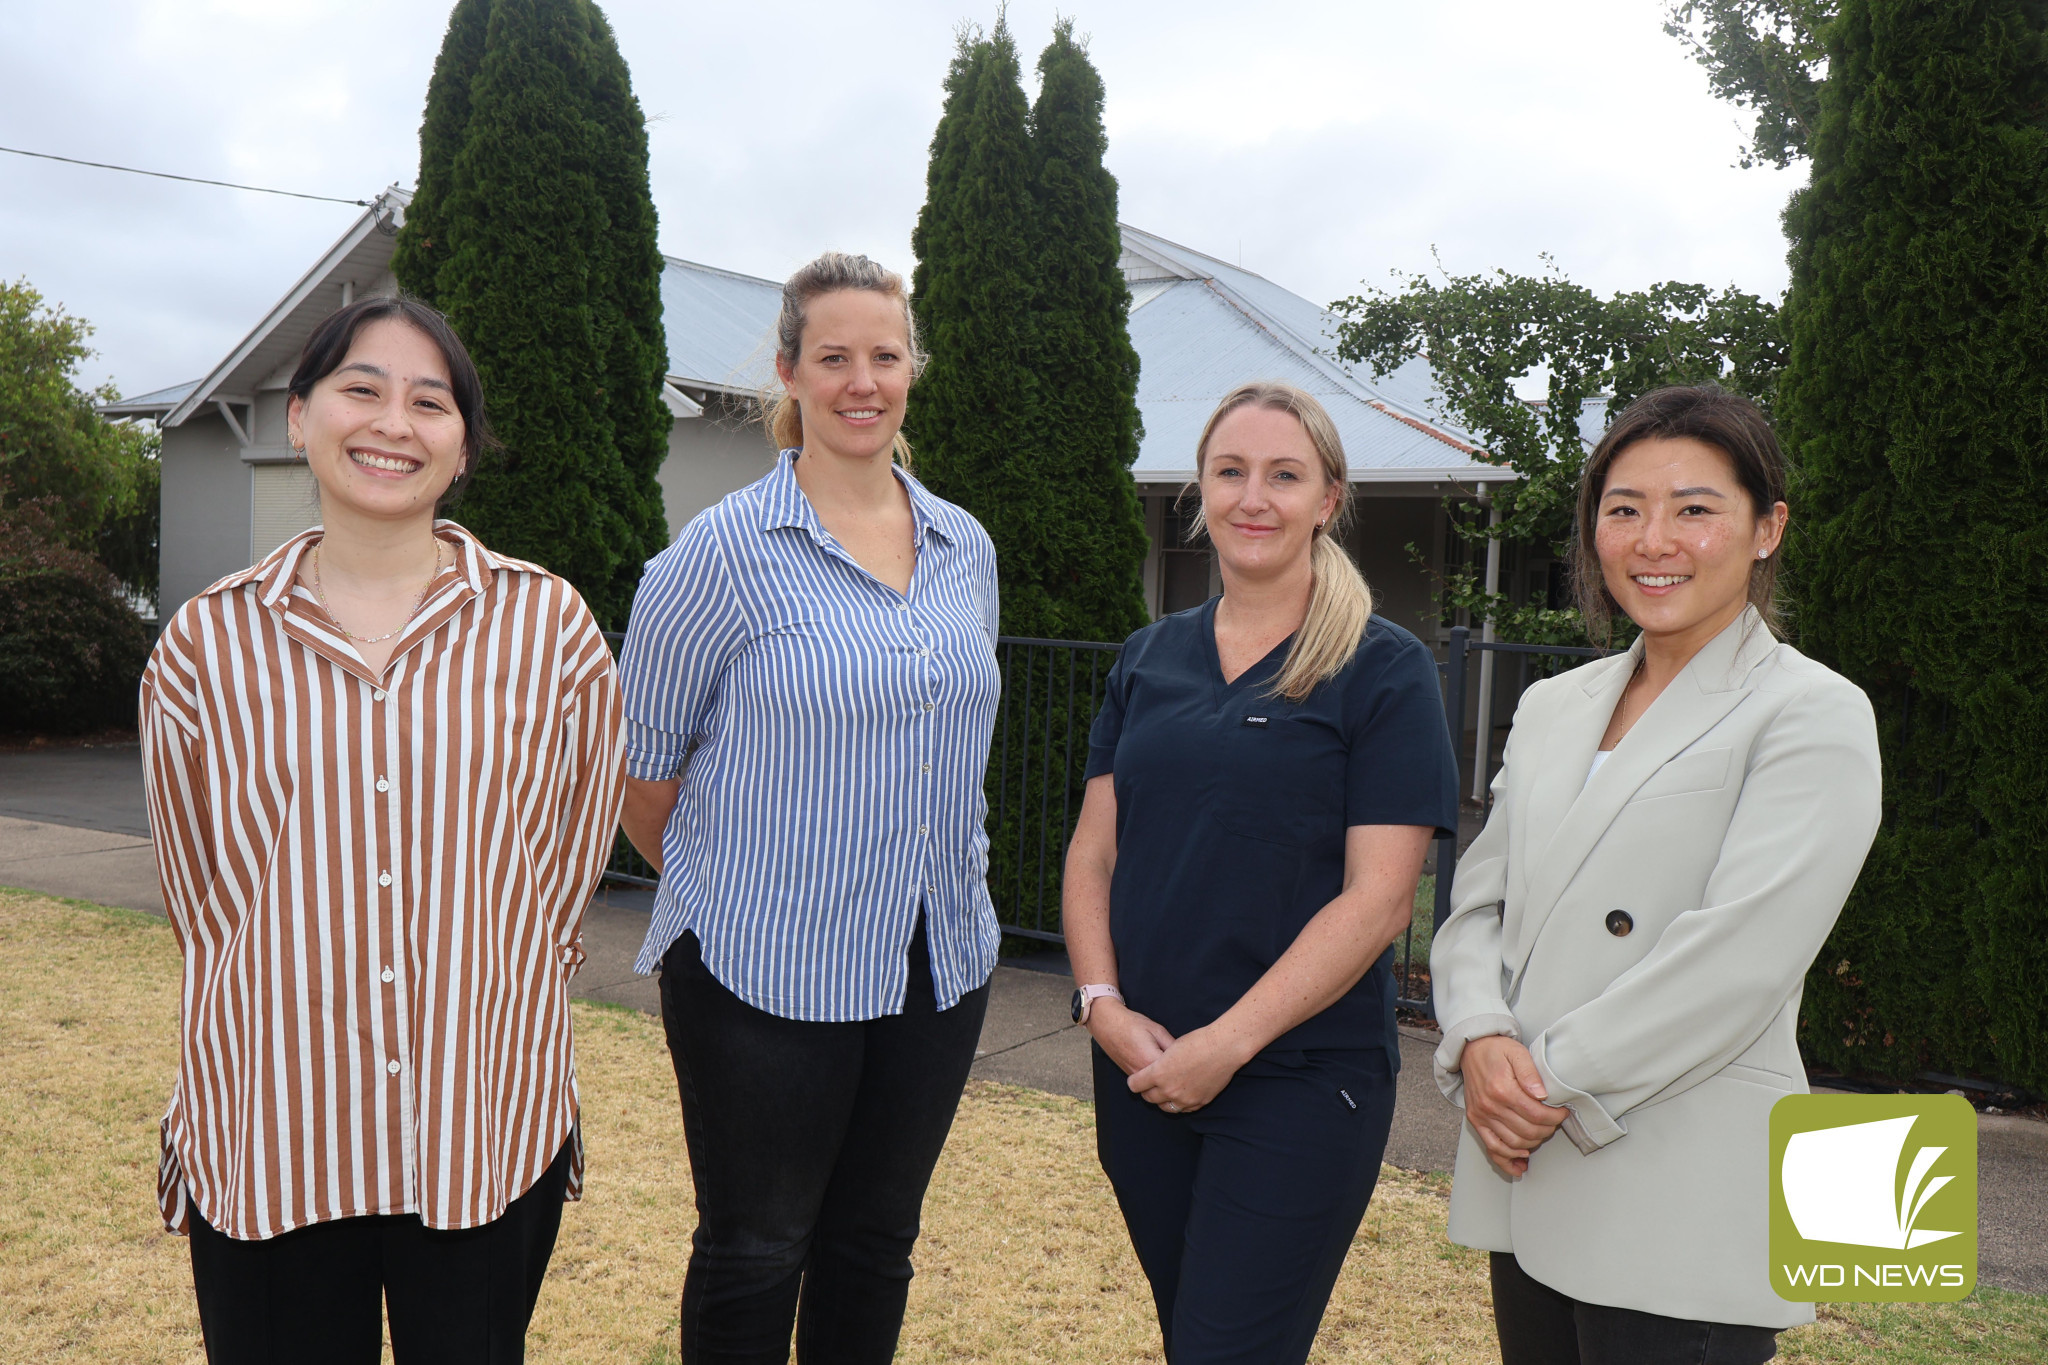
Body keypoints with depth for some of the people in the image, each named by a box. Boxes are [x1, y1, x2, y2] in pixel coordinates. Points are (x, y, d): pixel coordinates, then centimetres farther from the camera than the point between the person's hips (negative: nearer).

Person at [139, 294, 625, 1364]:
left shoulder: (549, 625, -2)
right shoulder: (207, 643, 0)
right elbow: (198, 889, 9)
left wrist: (473, 997, 7)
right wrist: (302, 993, 6)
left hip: (490, 1127, 0)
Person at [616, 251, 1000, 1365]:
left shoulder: (967, 549, 6)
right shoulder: (722, 551, -11)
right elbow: (643, 762, -2)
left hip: (939, 960, 5)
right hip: (767, 968, -4)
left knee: (876, 1240, 18)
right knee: (754, 1253, 10)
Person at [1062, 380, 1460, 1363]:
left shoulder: (1383, 671, -6)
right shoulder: (1149, 659, 8)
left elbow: (1378, 898, -13)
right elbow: (1094, 848, 9)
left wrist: (1226, 1042, -16)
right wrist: (1103, 1003, -6)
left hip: (1297, 1079, -4)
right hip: (1140, 1068, 5)